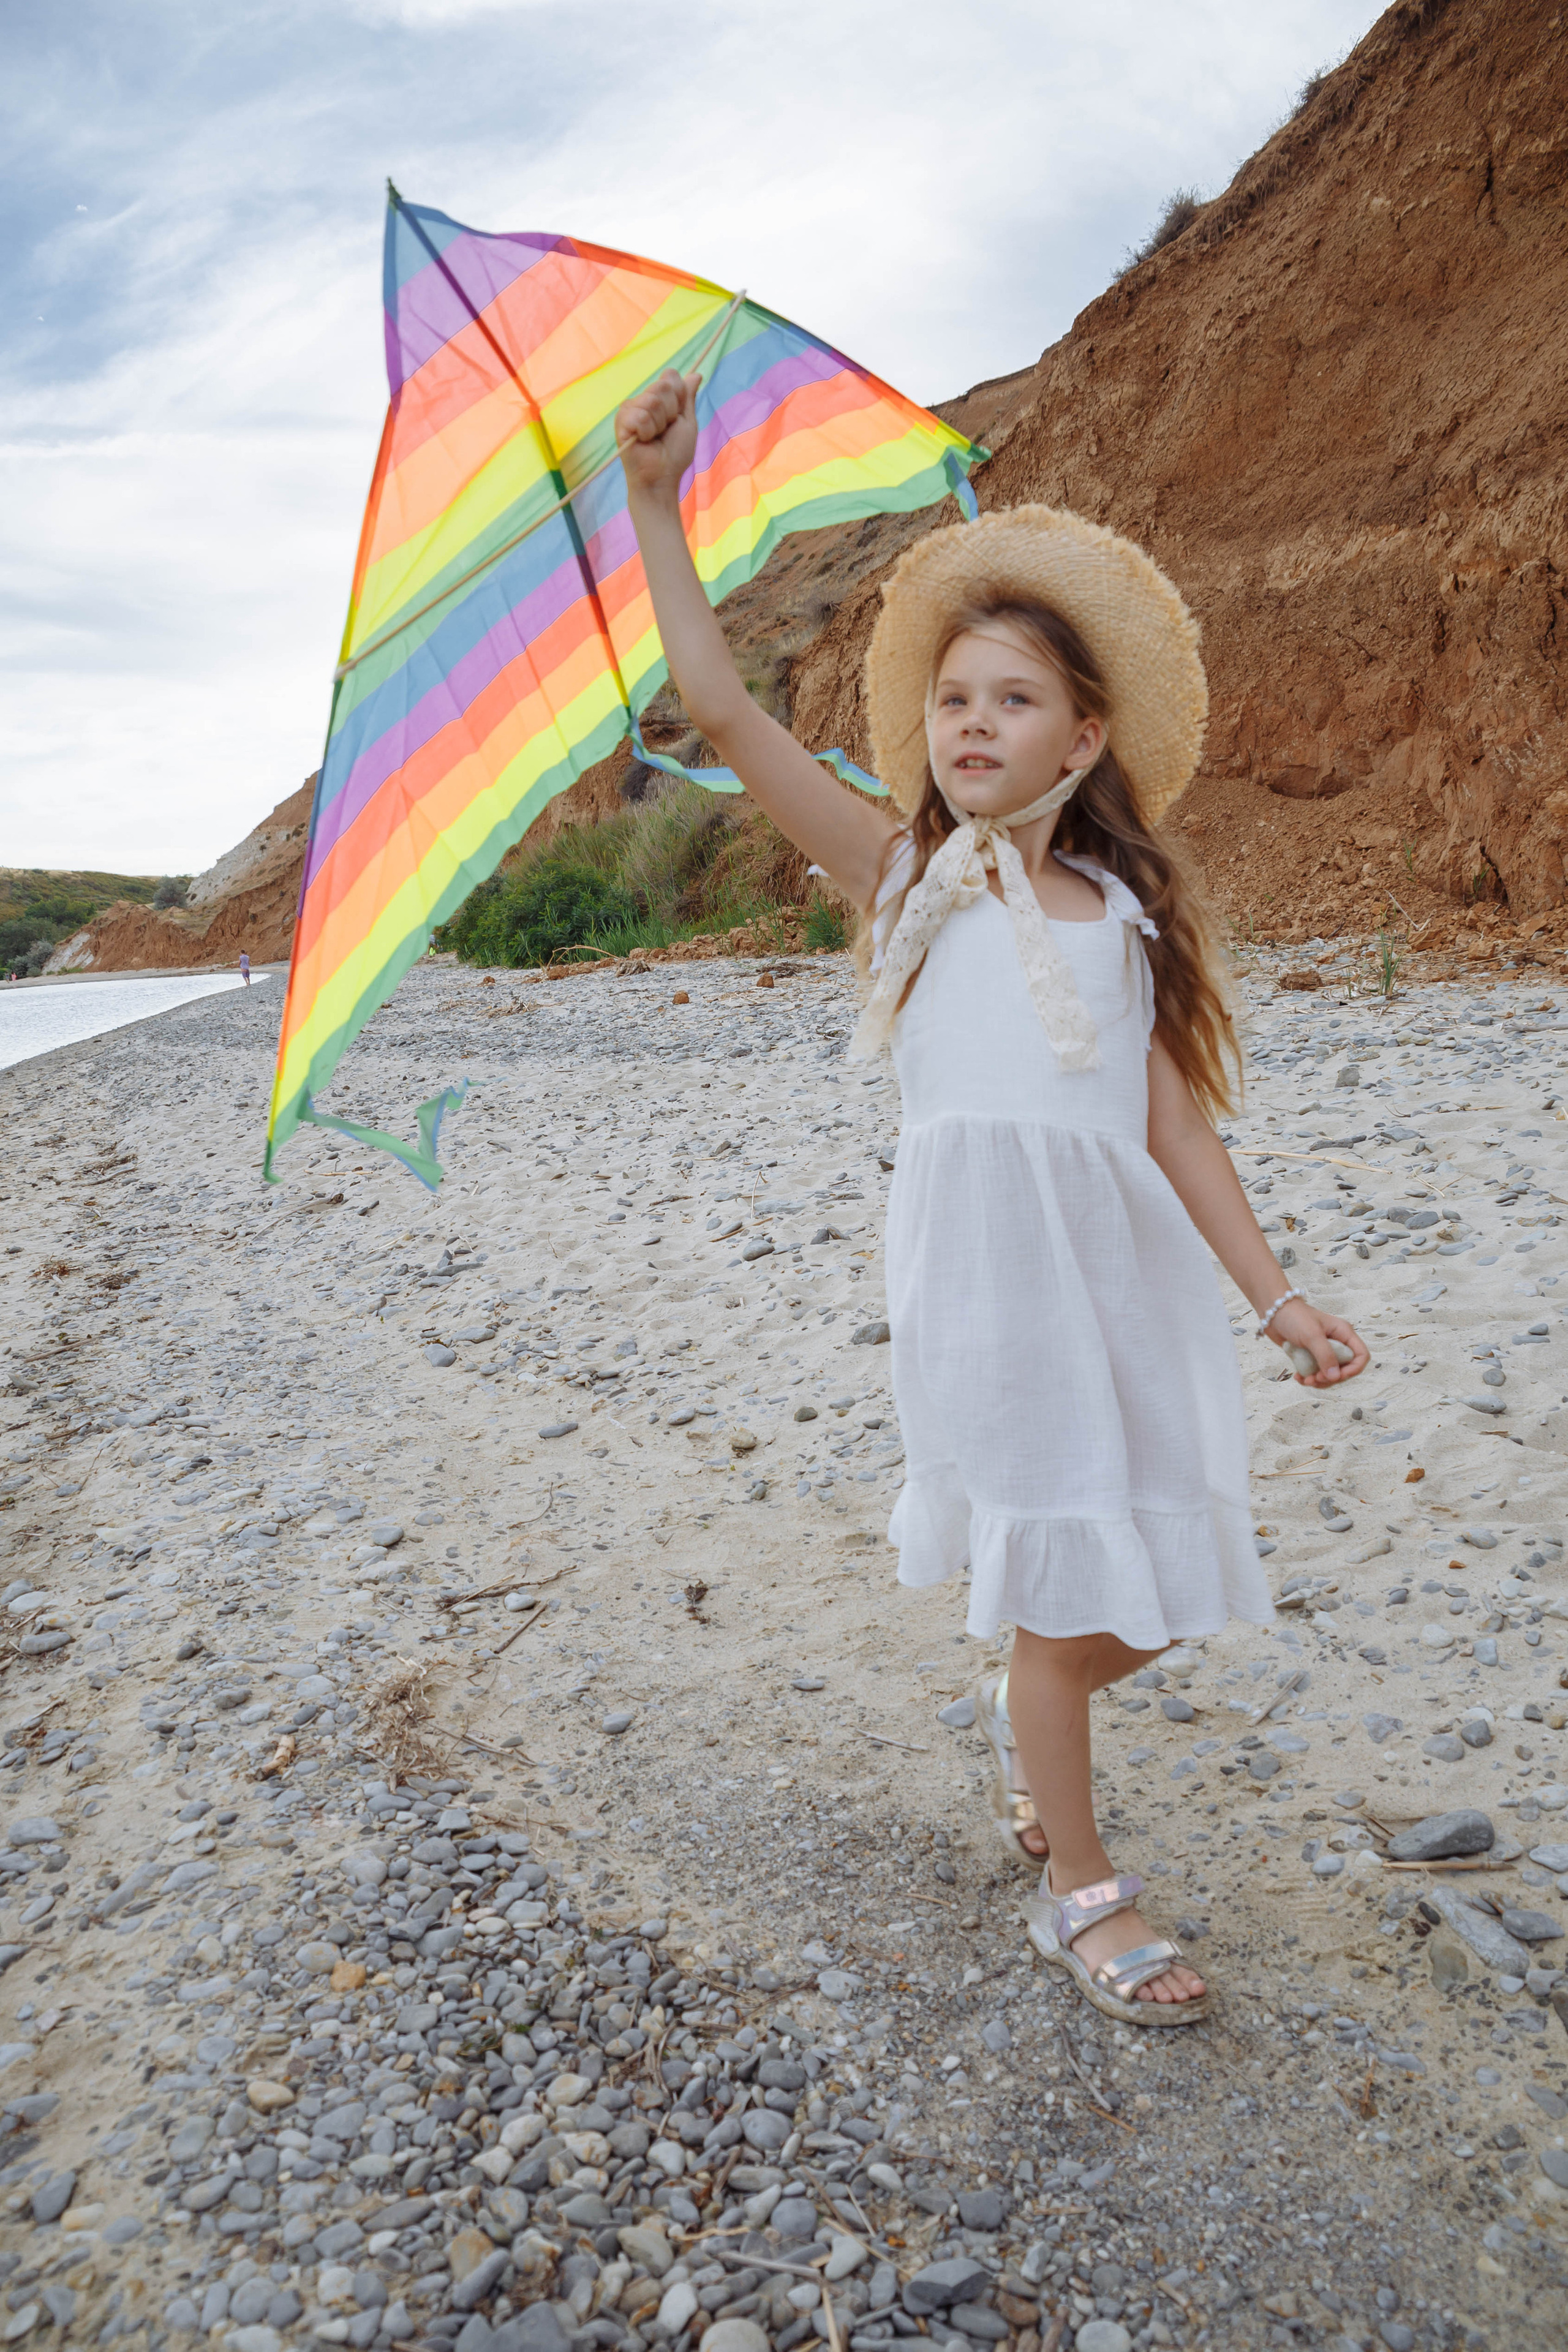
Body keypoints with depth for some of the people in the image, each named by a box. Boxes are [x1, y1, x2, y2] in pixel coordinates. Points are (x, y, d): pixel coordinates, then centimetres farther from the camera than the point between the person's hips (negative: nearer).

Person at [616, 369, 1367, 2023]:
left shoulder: (1128, 907, 12)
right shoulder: (898, 873, 5)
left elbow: (1174, 1120, 12)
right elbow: (722, 712, -2)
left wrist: (1275, 1298, 10)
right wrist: (655, 504, -7)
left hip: (1131, 1259, 4)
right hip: (984, 1254, -3)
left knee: (1164, 1587, 8)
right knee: (1063, 1579, 4)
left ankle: (1023, 1718, 41)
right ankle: (1080, 1892, 26)